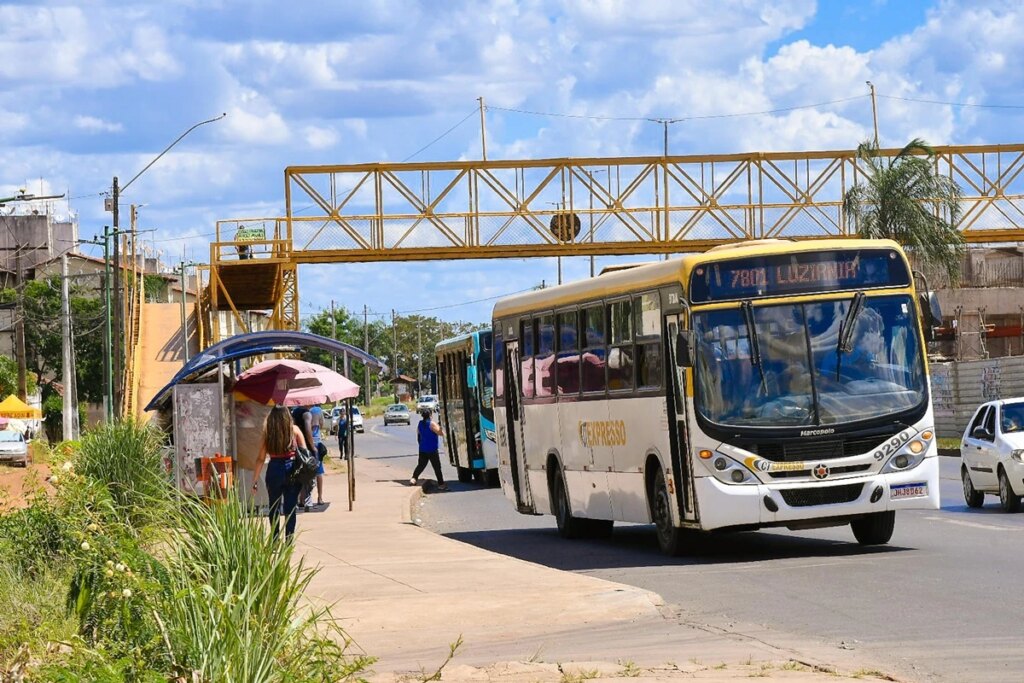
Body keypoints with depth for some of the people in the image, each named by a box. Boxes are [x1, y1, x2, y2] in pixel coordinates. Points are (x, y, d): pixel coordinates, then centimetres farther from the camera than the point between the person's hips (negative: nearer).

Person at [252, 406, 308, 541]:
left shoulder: (267, 433, 0)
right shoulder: (294, 430, 0)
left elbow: (261, 459, -1)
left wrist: (255, 481, 3)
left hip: (274, 472, 0)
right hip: (292, 471, 0)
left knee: (274, 508, 15)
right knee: (290, 508, 7)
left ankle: (275, 539, 12)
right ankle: (289, 540, 4)